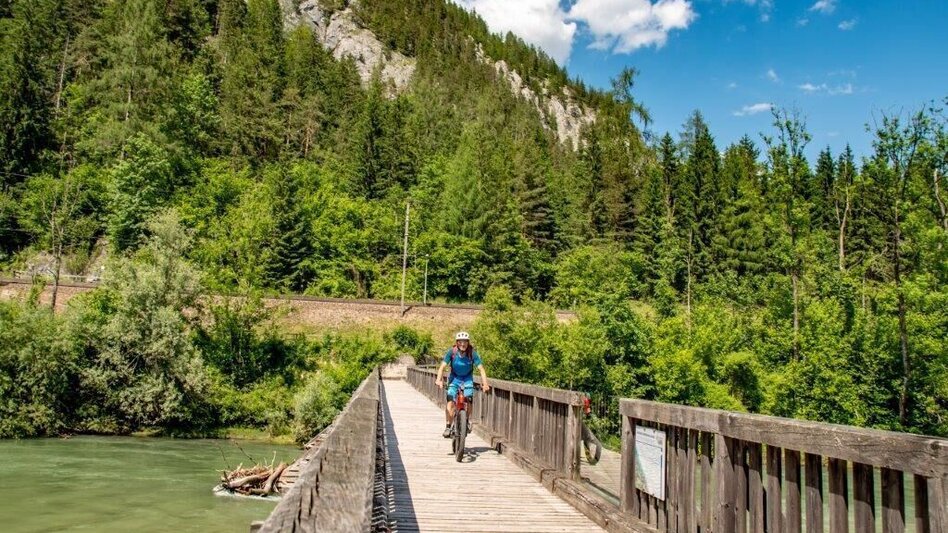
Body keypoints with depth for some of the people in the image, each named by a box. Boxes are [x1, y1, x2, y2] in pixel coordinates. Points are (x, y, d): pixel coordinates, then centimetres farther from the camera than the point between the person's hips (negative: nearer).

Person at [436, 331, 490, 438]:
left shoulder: (472, 353, -18)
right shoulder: (451, 352, -18)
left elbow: (481, 369, -21)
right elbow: (442, 366, -23)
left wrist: (485, 384, -34)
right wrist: (439, 379, -39)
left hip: (467, 379, 0)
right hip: (454, 378, 0)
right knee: (450, 400, -19)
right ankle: (448, 427, -14)